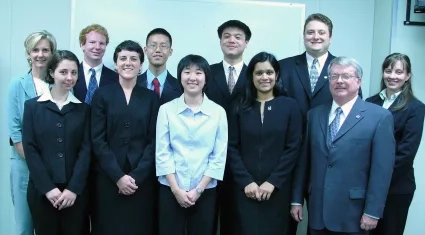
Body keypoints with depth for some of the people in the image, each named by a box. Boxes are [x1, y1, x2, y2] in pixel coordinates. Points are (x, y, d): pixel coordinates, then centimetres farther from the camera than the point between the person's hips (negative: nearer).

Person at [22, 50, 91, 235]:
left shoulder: (83, 109, 7)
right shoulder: (32, 106, 3)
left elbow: (85, 150, 0)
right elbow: (30, 150, -3)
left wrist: (74, 188, -10)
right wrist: (47, 187, -11)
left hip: (75, 190, 1)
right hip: (41, 190, -1)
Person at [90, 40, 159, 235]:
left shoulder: (151, 97, 6)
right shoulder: (102, 95, 3)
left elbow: (153, 141, 1)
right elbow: (98, 140, -3)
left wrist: (136, 176, -9)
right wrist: (118, 176, -11)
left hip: (141, 179, 1)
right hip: (108, 178, -1)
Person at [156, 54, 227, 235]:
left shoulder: (218, 112, 0)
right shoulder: (166, 109, -1)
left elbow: (219, 156, -1)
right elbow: (162, 153, -2)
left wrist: (198, 189, -7)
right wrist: (176, 189, -9)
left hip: (206, 191, 0)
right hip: (171, 190, 0)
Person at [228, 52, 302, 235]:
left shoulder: (290, 106, 2)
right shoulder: (241, 108, 4)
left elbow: (293, 148, -3)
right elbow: (232, 148, 1)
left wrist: (273, 181, -9)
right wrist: (246, 181, -9)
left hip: (277, 188, 0)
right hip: (246, 188, 1)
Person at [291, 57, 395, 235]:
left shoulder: (380, 117, -5)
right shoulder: (314, 114, 8)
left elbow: (382, 169, -8)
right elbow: (304, 160, 9)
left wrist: (373, 212, -11)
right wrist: (297, 199, 8)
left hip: (352, 213, -3)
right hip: (317, 210, 4)